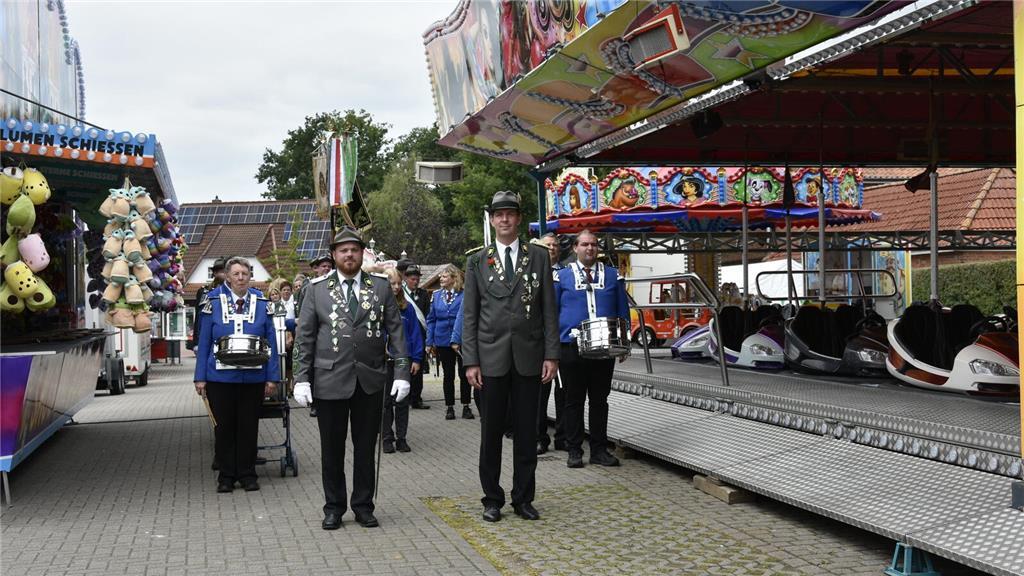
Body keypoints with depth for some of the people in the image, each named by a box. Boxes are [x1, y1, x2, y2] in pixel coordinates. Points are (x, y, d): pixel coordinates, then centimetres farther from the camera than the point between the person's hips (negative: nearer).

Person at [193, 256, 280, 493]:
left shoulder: (262, 304, 4)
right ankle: (226, 475, 17)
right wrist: (201, 377, -2)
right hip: (221, 377, -1)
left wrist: (271, 377, -1)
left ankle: (247, 474, 18)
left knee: (249, 426, 7)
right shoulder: (214, 302, 1)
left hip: (253, 378, 1)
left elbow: (271, 342, 5)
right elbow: (203, 342, 3)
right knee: (223, 427, 6)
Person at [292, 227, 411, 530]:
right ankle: (334, 507, 21)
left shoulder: (381, 286, 5)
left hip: (370, 380, 1)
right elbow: (304, 336, 2)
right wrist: (302, 378, -5)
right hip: (330, 380, -1)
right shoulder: (317, 289, 3)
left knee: (366, 447, 9)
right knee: (332, 448, 7)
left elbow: (396, 331, 4)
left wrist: (402, 372, -3)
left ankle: (363, 506, 21)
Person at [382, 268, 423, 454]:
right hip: (384, 361, -2)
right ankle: (387, 438, 16)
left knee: (403, 401, 7)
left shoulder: (407, 307, 3)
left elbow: (415, 333, 4)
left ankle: (401, 438, 15)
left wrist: (417, 359, -1)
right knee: (386, 401, 8)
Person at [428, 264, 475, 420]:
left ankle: (466, 407, 15)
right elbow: (431, 319, 8)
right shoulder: (437, 295, 5)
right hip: (443, 341, 3)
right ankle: (449, 407, 18)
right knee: (448, 375, 10)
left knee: (463, 374, 4)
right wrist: (430, 342, 2)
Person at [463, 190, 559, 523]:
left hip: (529, 357, 1)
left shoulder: (539, 257, 7)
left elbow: (549, 310, 5)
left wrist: (551, 355, -2)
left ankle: (523, 498, 17)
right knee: (491, 432, 5)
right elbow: (469, 315, 4)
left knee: (527, 431, 6)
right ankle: (492, 499, 15)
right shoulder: (478, 262, 6)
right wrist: (470, 361, -3)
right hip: (492, 358, 0)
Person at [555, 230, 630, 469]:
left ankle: (599, 449, 15)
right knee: (574, 401, 4)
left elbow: (623, 312, 11)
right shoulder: (562, 277, 5)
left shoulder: (612, 276, 10)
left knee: (600, 400, 7)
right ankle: (574, 450, 11)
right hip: (571, 348, -2)